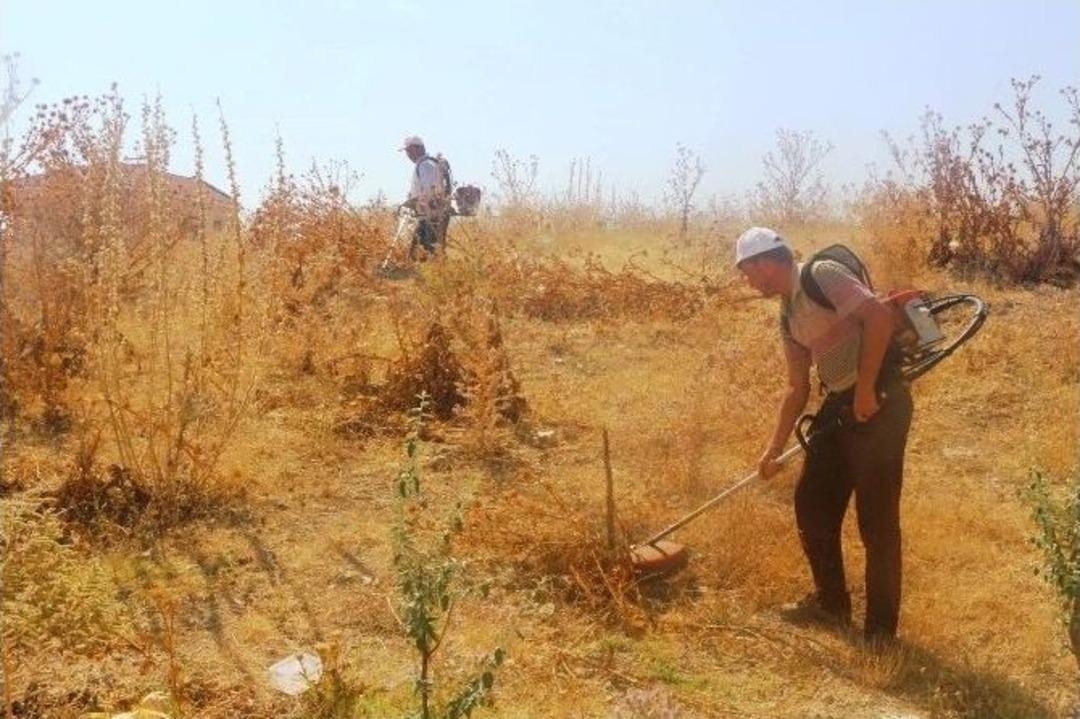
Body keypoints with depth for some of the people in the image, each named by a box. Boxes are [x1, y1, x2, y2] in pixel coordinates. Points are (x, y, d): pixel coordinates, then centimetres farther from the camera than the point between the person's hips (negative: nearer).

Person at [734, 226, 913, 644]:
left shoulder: (823, 276, -11)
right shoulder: (788, 315, 15)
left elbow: (879, 316, -22)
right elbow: (797, 388, 19)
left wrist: (866, 390, -20)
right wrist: (774, 448, 19)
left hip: (880, 402, -9)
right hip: (839, 406, 9)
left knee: (876, 517, -3)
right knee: (812, 503, 13)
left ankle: (881, 627, 10)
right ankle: (831, 602, 29)